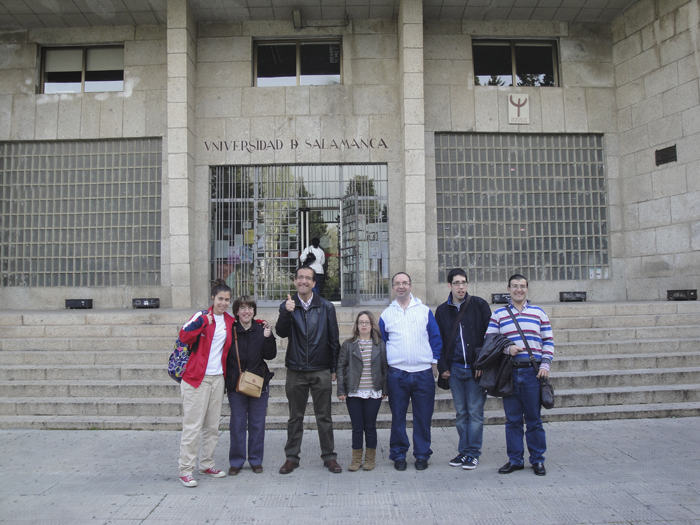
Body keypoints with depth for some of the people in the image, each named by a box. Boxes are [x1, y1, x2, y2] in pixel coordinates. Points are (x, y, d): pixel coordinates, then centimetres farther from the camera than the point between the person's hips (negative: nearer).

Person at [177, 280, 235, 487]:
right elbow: (184, 337, -20)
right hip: (197, 378, -5)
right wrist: (202, 321, -32)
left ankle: (206, 464, 26)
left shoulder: (230, 321, 11)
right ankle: (185, 470, 6)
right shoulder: (202, 316, -5)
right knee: (193, 425, -3)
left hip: (218, 378, 6)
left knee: (212, 425, 13)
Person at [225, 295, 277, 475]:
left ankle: (256, 460, 24)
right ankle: (236, 461, 22)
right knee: (237, 423, 7)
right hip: (235, 384, -1)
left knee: (257, 423, 10)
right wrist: (225, 381, -7)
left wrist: (268, 337, -19)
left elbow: (270, 355, -5)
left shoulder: (261, 329, -2)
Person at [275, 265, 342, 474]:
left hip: (321, 371, 0)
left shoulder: (326, 307, 3)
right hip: (295, 371, 0)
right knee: (295, 417, 11)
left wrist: (334, 368, 4)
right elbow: (281, 333, -11)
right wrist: (287, 313, -28)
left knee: (324, 417, 7)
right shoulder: (287, 306, 3)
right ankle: (292, 457, 23)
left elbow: (333, 339, 6)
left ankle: (329, 456, 20)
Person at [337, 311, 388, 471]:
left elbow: (384, 368, 6)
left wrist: (384, 390, 3)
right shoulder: (348, 345, 2)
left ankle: (370, 459, 23)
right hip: (353, 392, 0)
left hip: (373, 393, 0)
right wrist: (341, 390, -3)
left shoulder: (380, 345, 4)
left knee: (370, 427, 7)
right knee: (357, 428, 6)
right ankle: (356, 459, 20)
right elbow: (341, 367, 2)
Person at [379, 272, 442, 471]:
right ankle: (398, 455, 19)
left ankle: (422, 455, 19)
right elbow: (381, 342, 13)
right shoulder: (386, 314, 9)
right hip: (397, 374, 0)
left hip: (423, 372, 0)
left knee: (423, 416, 5)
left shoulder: (424, 310, 8)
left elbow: (435, 337, 9)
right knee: (398, 416, 6)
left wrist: (435, 361, 2)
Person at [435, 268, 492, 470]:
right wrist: (442, 367, 2)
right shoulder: (442, 311, 8)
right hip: (455, 369, 3)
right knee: (461, 413, 10)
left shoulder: (479, 305, -1)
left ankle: (473, 453, 13)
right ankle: (463, 451, 21)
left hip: (475, 369, -3)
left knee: (475, 412, 2)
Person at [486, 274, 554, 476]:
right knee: (512, 419, 7)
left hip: (532, 372, 0)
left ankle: (537, 460, 19)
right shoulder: (498, 314, 8)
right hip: (509, 372, 0)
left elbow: (548, 341, 9)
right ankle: (515, 459, 18)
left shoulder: (538, 312, 10)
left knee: (534, 418, 5)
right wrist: (506, 348, -13)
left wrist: (545, 364, -2)